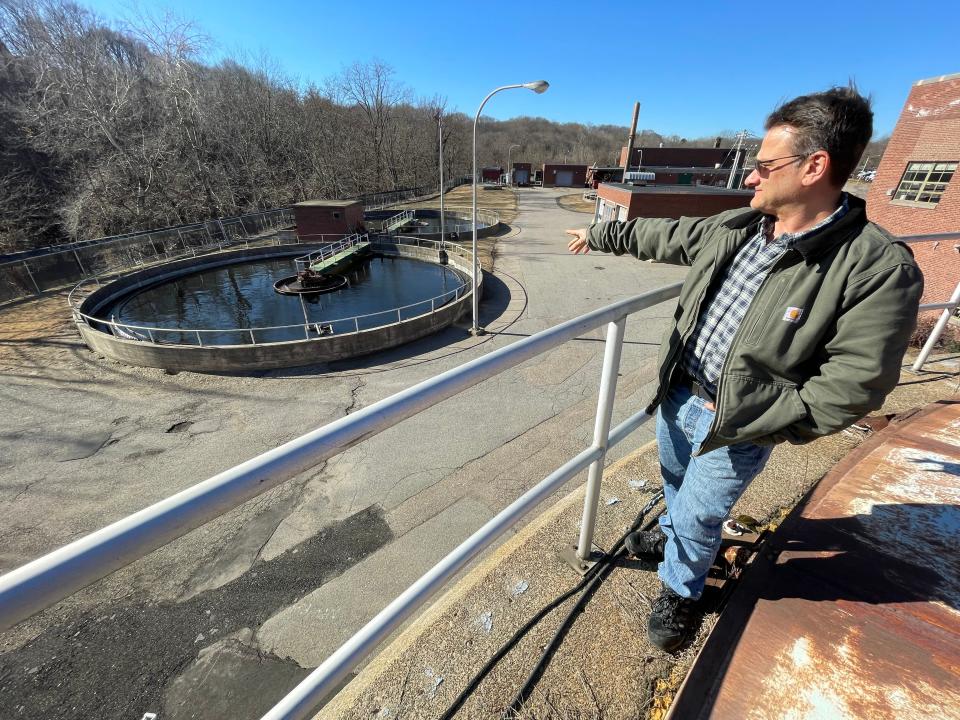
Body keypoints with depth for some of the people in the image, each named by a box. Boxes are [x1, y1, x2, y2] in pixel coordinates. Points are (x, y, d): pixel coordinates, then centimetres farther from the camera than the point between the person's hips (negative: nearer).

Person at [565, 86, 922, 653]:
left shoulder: (880, 269, -21)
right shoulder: (736, 228, -5)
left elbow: (852, 386, -21)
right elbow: (666, 236, 11)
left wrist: (745, 421, -22)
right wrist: (602, 233, 20)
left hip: (737, 428, -5)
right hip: (678, 393, 6)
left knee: (700, 516, 15)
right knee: (676, 480, 30)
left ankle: (680, 591, 47)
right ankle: (675, 535, 63)